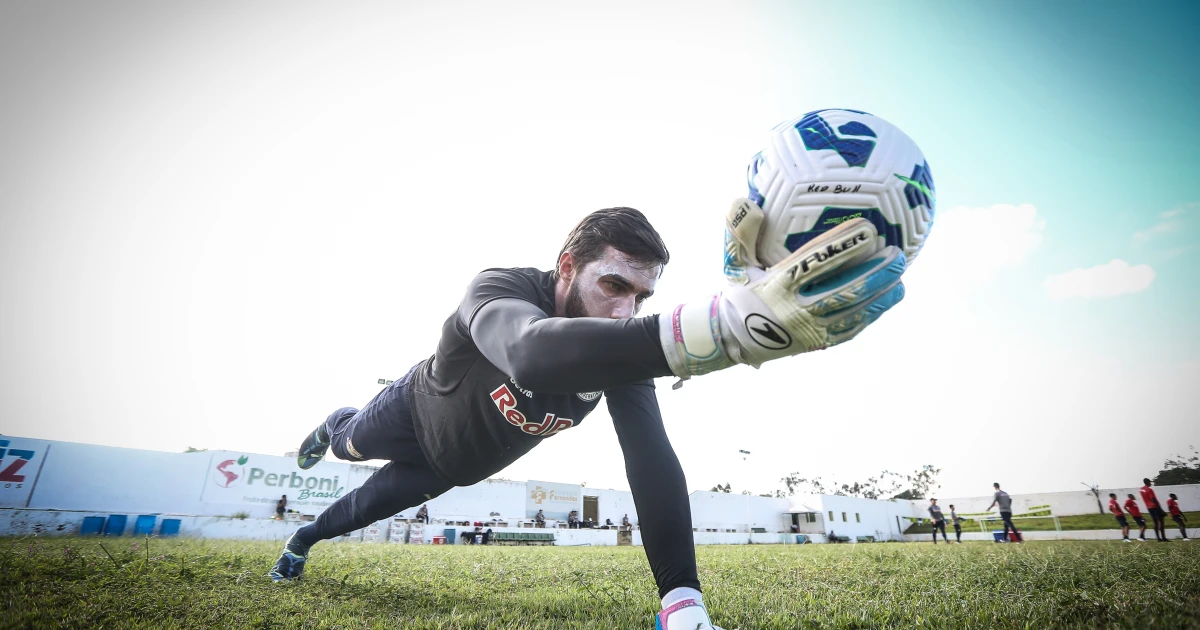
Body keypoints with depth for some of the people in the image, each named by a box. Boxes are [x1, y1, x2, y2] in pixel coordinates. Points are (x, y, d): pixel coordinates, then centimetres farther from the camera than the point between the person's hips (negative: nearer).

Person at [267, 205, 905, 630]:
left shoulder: (619, 355, -32)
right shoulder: (500, 287, -45)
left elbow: (654, 462, -39)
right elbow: (533, 355, -70)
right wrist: (731, 321, -84)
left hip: (456, 466, 3)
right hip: (414, 413, -2)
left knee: (370, 502, 25)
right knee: (348, 446, 30)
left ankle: (302, 539, 60)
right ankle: (333, 425, 69)